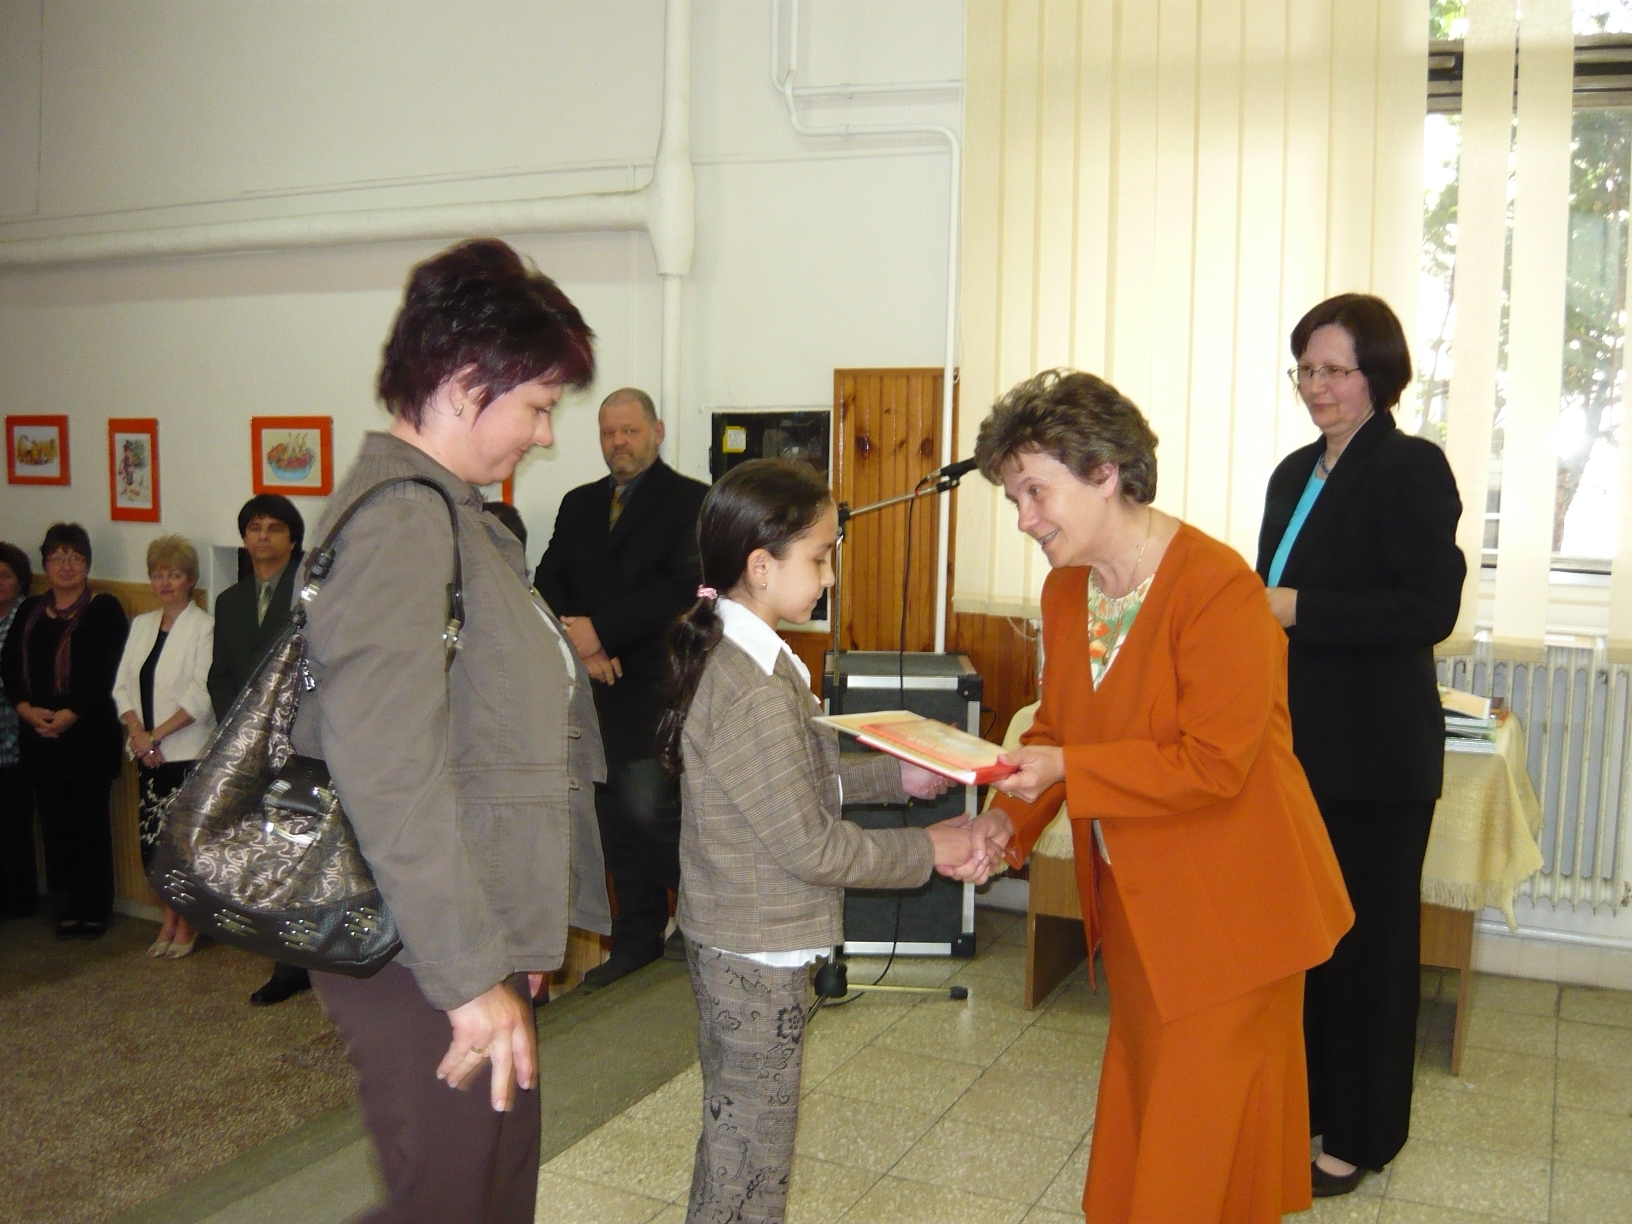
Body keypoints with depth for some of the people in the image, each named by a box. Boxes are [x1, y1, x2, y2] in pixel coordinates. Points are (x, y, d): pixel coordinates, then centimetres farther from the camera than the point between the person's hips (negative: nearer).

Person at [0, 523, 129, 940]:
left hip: (88, 734, -4)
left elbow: (106, 673, -9)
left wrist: (69, 715, -17)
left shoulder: (105, 610, -1)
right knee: (54, 822, 7)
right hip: (38, 735, 5)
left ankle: (93, 911, 9)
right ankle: (64, 909, 16)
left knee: (89, 822, -1)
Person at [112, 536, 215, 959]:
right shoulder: (141, 625, 13)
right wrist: (137, 733, -8)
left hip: (188, 753, -6)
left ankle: (187, 925, 14)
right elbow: (123, 685, 8)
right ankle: (169, 920, 22)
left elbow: (202, 697, -14)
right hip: (148, 752, 6)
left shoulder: (205, 627, -8)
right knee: (152, 840, 8)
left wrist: (156, 735, -13)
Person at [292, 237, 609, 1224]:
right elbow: (385, 770, -26)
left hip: (478, 934, 10)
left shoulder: (452, 513, 13)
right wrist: (471, 976, -23)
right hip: (430, 958, -10)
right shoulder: (403, 516, -18)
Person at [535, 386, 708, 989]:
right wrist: (580, 645, -8)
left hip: (658, 687, -6)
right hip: (596, 687, 6)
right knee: (618, 821, 10)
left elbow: (684, 588, -16)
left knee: (648, 807, -12)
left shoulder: (691, 501, -3)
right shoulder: (579, 504, 16)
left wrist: (599, 630, -19)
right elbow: (548, 583, 10)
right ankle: (637, 938, 23)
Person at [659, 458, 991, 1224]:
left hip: (726, 938, 10)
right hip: (758, 953, -9)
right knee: (751, 1158, 8)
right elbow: (809, 845, -23)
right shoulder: (755, 691, -27)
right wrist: (925, 852, -12)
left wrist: (898, 775, 6)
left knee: (733, 1135, 24)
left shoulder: (721, 653, 3)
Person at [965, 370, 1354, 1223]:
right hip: (1133, 902, 8)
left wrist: (1064, 771, -29)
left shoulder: (1218, 587, -23)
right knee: (1136, 1106, 22)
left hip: (1226, 910, -7)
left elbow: (1212, 763, -26)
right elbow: (1057, 726, 8)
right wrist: (1009, 816, -8)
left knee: (1199, 1132, 5)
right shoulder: (1066, 589, 2)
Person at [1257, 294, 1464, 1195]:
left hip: (1374, 756, -7)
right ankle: (1301, 1097, 31)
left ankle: (1359, 1135, 19)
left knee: (1366, 938, 5)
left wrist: (1298, 609, -22)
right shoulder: (1296, 472, 13)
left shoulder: (1412, 469, -10)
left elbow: (1430, 608, -19)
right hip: (1297, 743, 7)